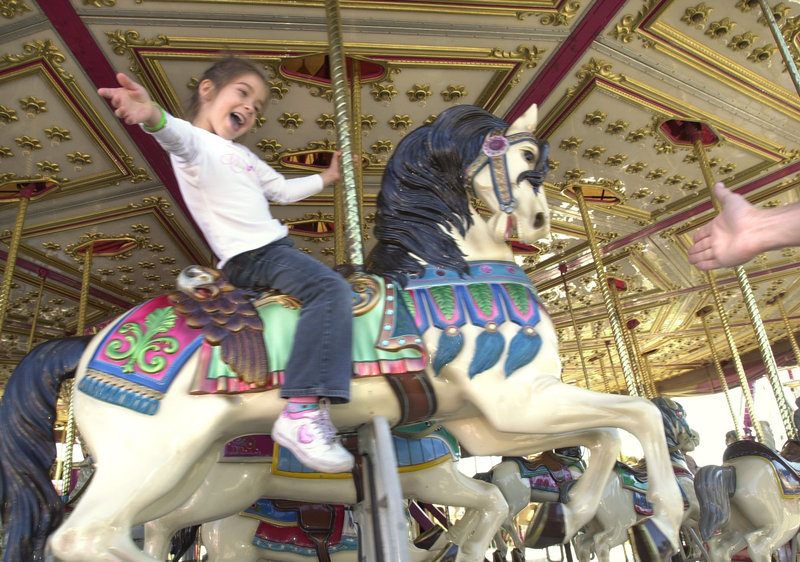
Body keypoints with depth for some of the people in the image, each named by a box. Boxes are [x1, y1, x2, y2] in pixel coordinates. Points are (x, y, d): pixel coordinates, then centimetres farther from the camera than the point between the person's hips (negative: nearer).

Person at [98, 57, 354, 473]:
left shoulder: (243, 156, 25)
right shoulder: (194, 143, -2)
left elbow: (282, 190, 34)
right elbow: (178, 135, -27)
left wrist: (327, 177, 34)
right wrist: (153, 115, -49)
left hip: (274, 251, 10)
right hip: (251, 256, -10)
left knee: (336, 287, 25)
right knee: (331, 289, -32)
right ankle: (302, 409, -39)